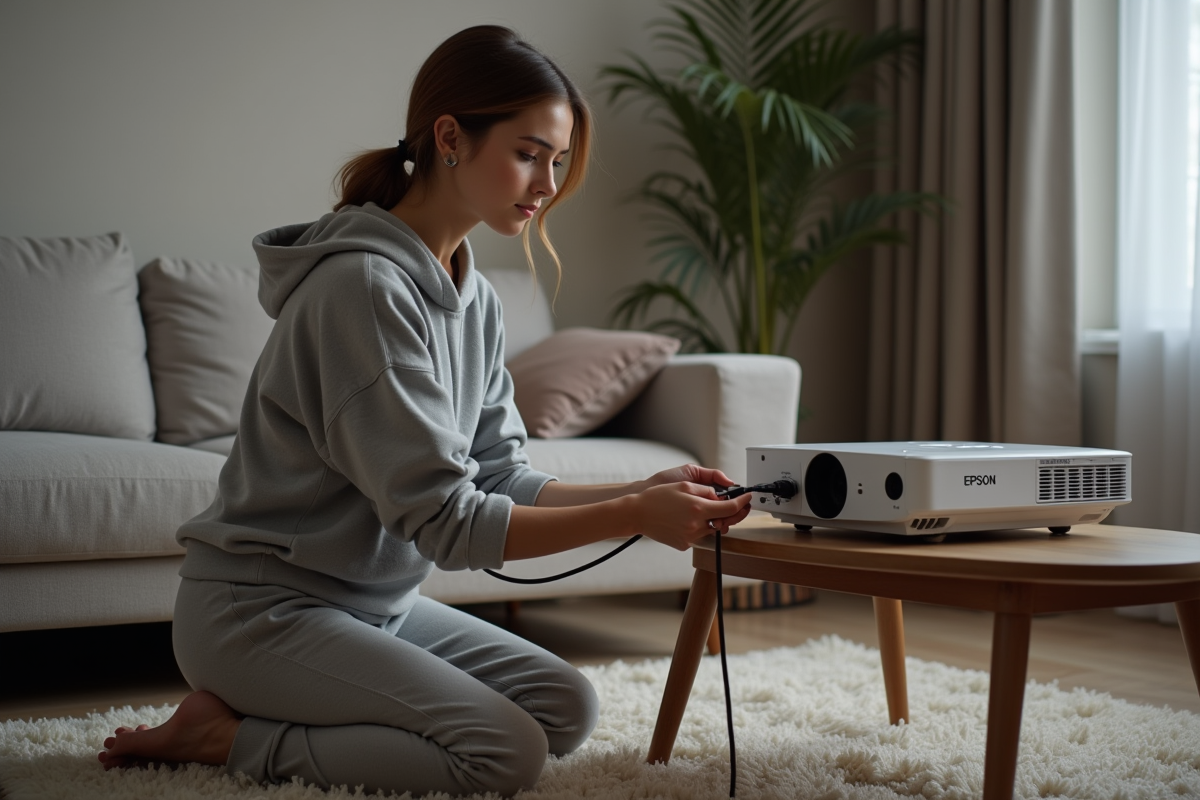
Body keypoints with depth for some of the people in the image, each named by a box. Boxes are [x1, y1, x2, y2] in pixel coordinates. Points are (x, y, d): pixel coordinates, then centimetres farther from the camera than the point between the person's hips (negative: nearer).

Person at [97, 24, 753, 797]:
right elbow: (443, 520, -25)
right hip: (265, 608, -9)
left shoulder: (476, 298, 6)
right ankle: (224, 735, -4)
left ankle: (252, 724, 8)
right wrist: (631, 517, -24)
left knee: (568, 707, 3)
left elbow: (503, 480, 3)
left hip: (380, 602, 9)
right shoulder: (364, 285, -23)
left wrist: (644, 490, -11)